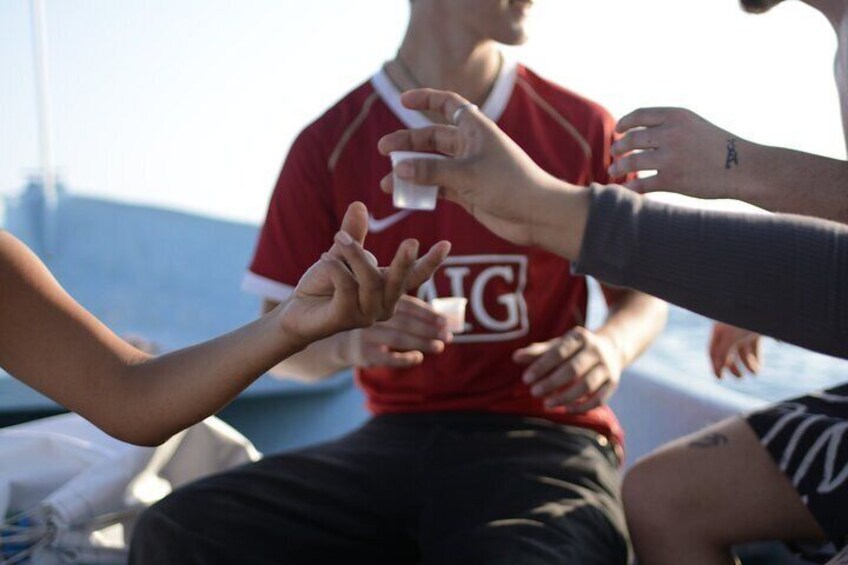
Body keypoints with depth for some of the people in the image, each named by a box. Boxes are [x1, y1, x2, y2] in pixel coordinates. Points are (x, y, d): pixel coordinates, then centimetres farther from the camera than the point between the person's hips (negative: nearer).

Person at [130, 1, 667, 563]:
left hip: (544, 438, -1)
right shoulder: (330, 145, 4)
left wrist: (612, 345, -9)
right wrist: (347, 340, -17)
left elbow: (645, 292, 15)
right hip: (392, 443, 2)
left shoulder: (583, 128, 5)